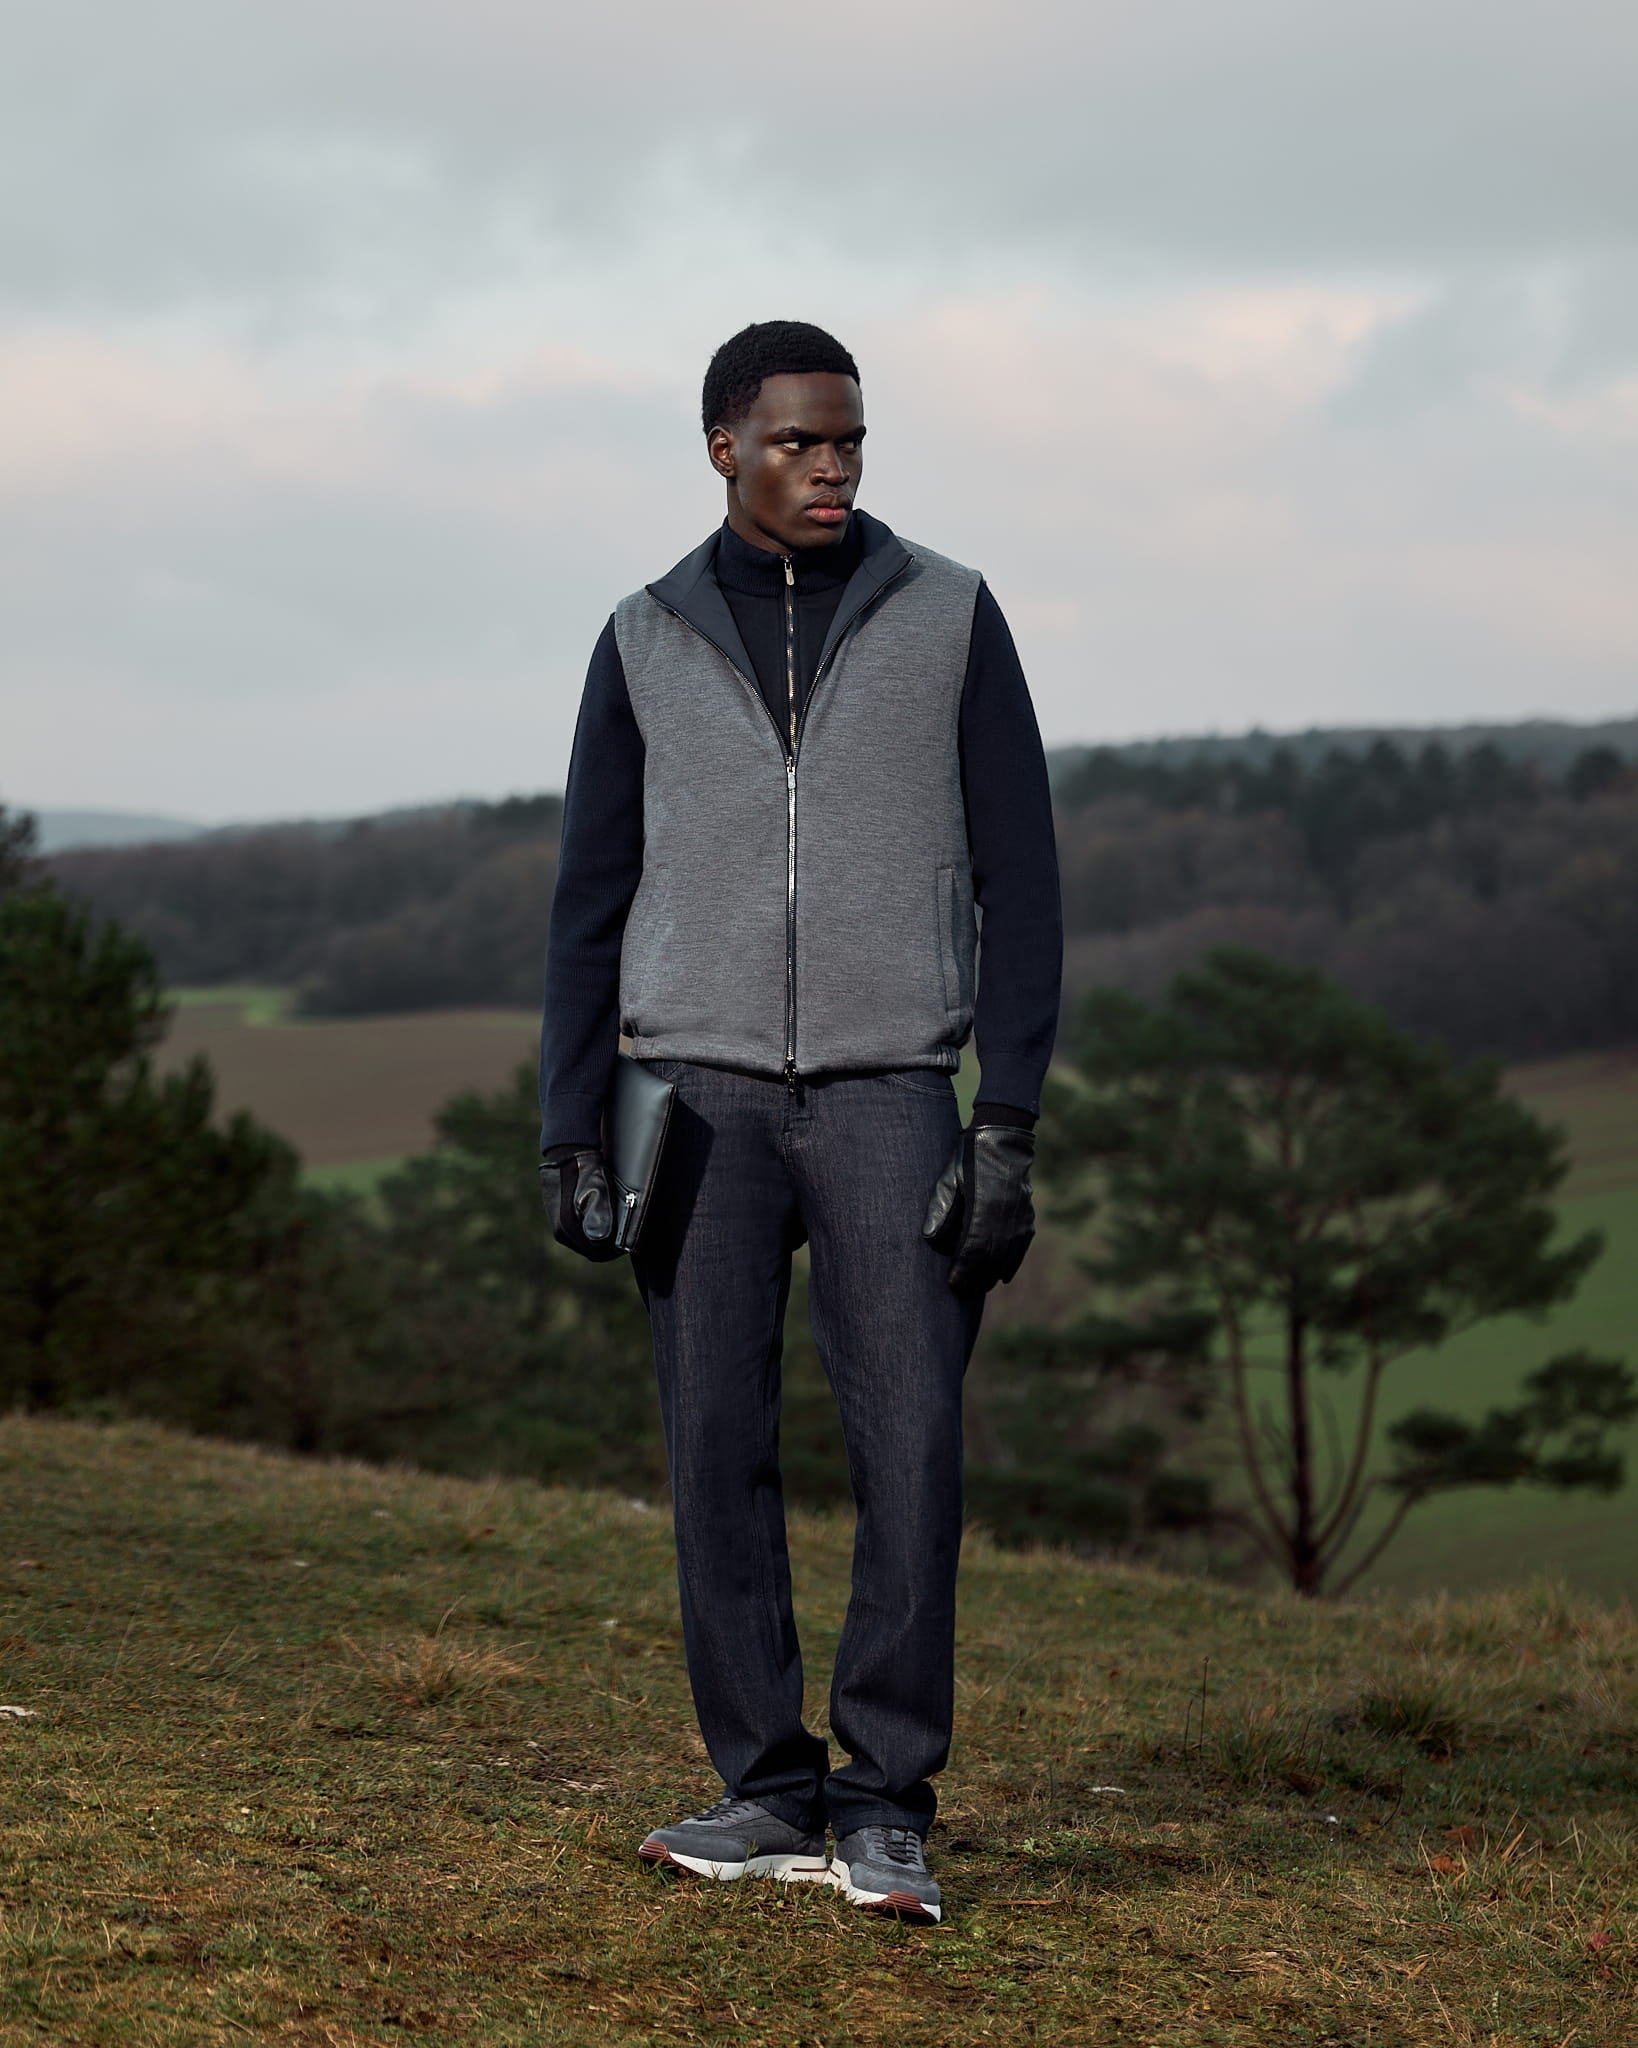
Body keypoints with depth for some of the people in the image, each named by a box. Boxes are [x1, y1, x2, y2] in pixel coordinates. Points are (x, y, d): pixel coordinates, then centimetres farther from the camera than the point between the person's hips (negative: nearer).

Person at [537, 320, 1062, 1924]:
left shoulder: (950, 618, 2)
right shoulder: (648, 642, 6)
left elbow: (1019, 882, -1)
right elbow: (594, 902, 8)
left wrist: (1009, 1128, -10)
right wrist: (565, 1142, 0)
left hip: (884, 1095, -1)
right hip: (700, 1095, 1)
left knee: (910, 1447, -9)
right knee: (717, 1448, -1)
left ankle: (884, 1804, 1)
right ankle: (770, 1793, 9)